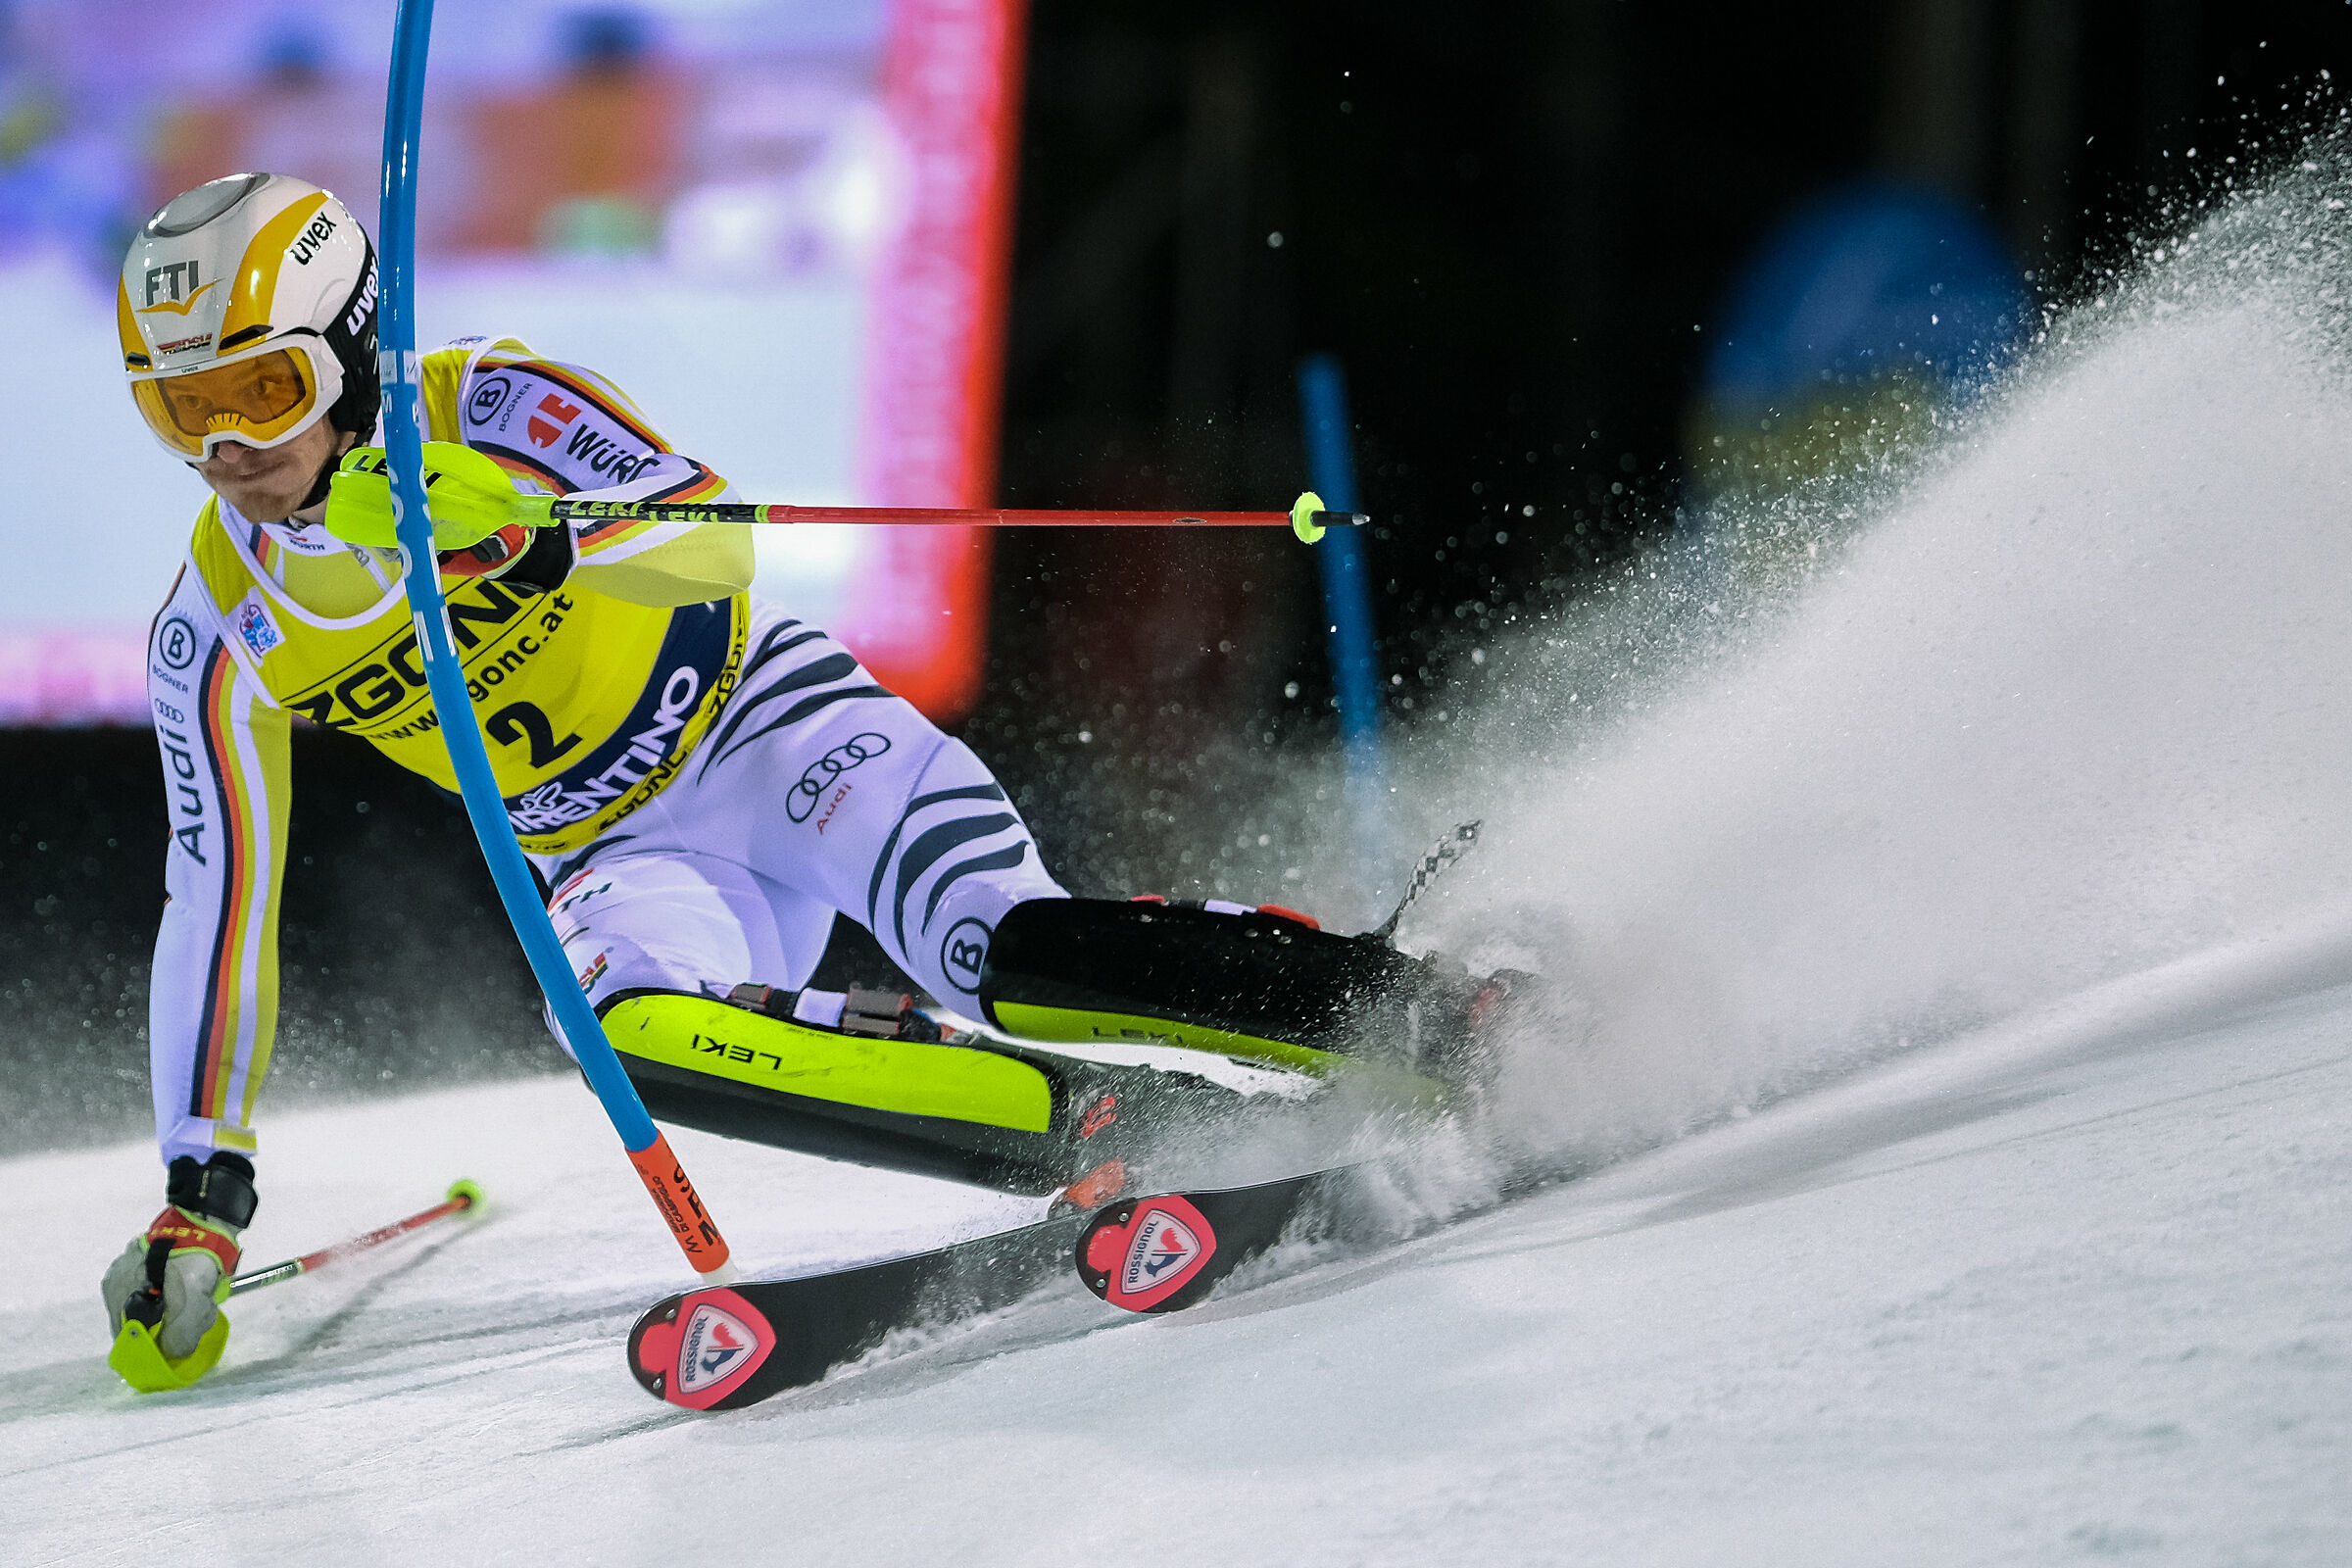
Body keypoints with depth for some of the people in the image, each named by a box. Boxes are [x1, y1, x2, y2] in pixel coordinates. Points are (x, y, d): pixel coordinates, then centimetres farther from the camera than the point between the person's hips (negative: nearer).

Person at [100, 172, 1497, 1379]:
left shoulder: (480, 409, -16)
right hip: (627, 861, 3)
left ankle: (1438, 1017, -19)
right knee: (634, 1029, -32)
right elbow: (215, 902, 3)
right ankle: (1122, 1135, -29)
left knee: (1012, 958, -29)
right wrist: (202, 1194, 1)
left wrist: (516, 530, -44)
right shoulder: (218, 636, -4)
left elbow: (714, 542, -26)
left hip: (762, 720, -3)